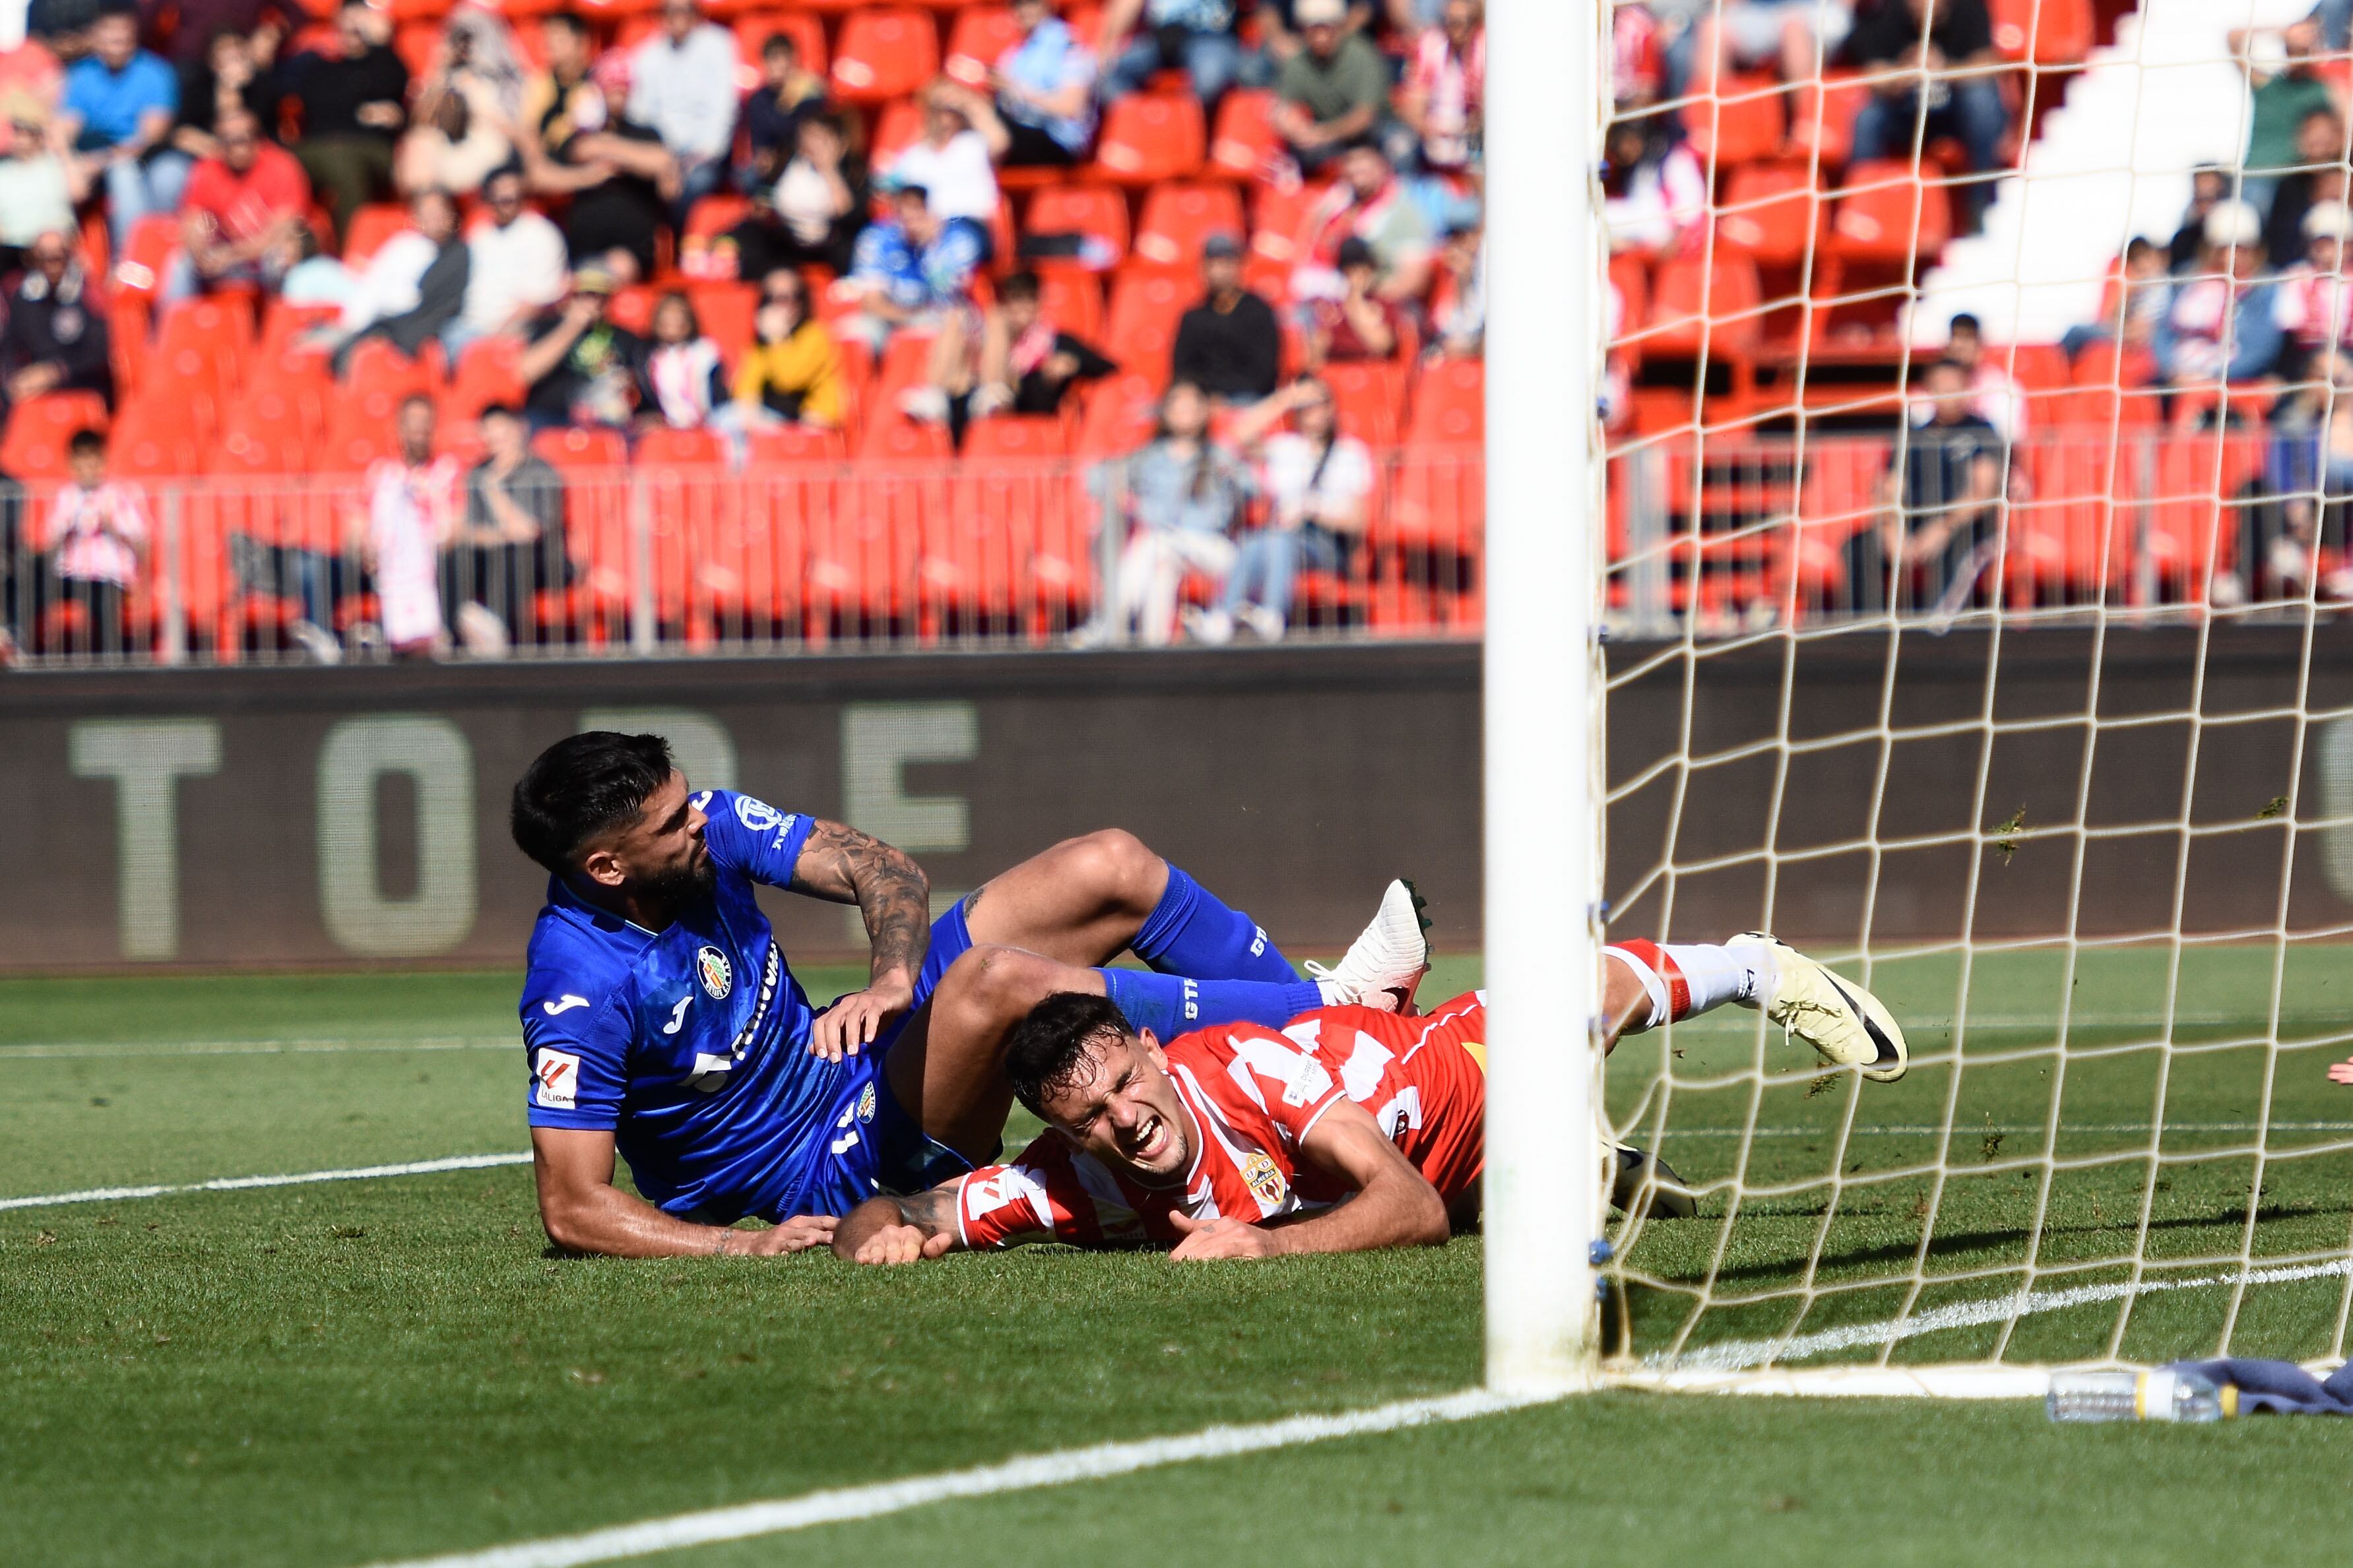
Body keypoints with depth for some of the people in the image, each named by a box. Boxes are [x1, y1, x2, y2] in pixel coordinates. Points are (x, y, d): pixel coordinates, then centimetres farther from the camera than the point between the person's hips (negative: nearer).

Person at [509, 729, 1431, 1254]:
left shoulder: (706, 828, -7)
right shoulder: (583, 989, -27)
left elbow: (880, 870, -7)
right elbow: (572, 1210, -26)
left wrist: (892, 981, -28)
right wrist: (746, 1245, -33)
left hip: (847, 1058, 8)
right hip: (829, 1177, -8)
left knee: (1109, 869, -4)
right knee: (998, 980, -33)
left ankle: (1317, 1004, 13)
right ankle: (1330, 1015, -18)